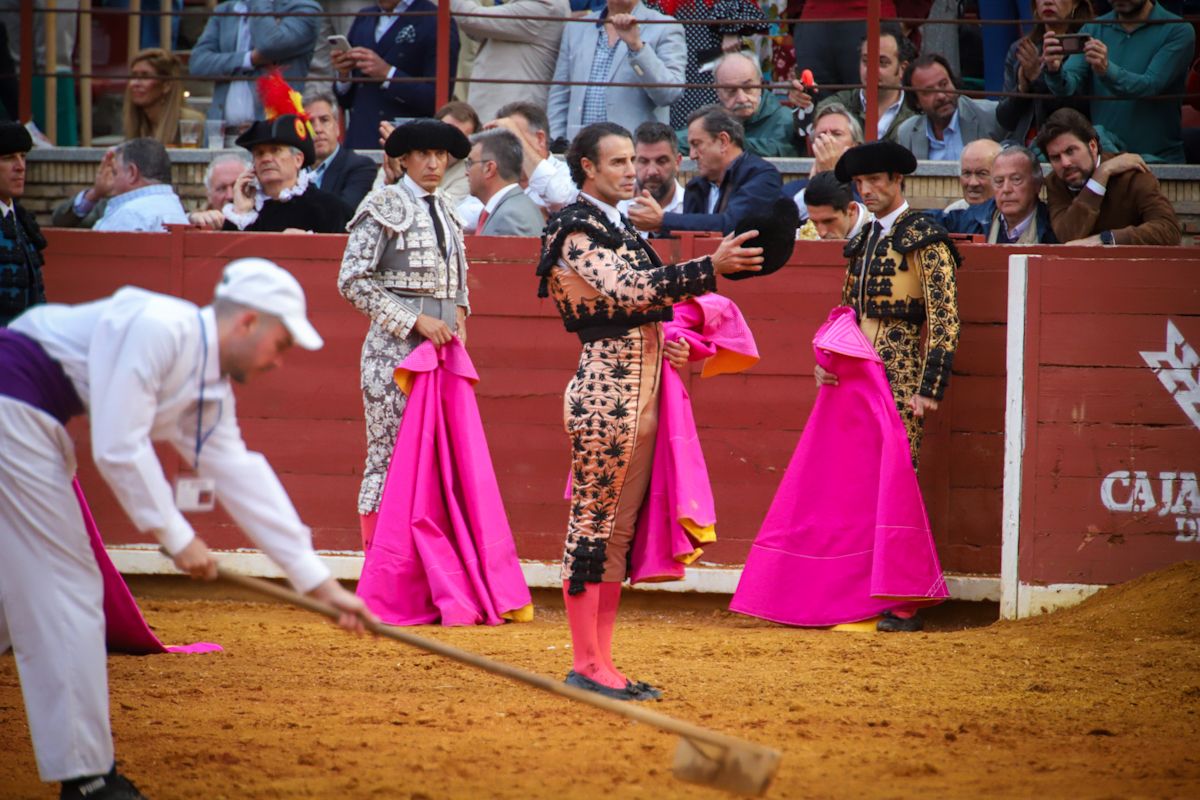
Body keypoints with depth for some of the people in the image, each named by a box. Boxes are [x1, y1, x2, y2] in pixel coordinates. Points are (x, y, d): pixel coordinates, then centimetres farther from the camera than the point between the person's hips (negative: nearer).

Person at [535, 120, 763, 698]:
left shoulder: (616, 227, 20)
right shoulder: (579, 230, -10)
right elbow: (625, 288, -25)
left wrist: (662, 341, 7)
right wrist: (711, 268, -30)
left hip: (641, 394, 10)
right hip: (605, 393, -10)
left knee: (619, 528, 10)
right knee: (592, 523, -6)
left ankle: (602, 663, 14)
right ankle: (585, 667, -4)